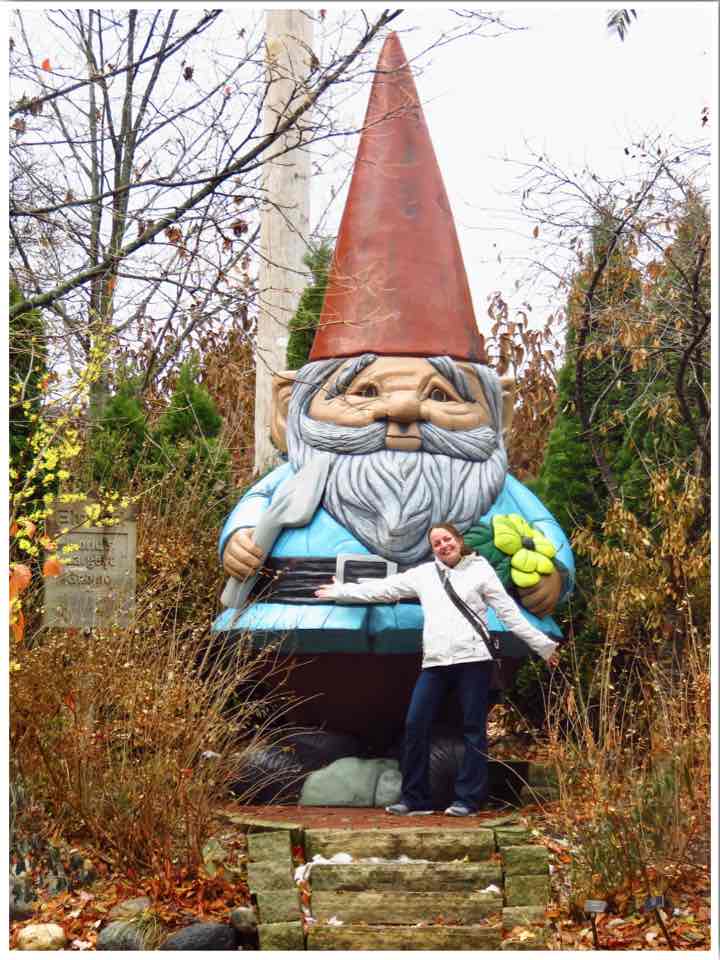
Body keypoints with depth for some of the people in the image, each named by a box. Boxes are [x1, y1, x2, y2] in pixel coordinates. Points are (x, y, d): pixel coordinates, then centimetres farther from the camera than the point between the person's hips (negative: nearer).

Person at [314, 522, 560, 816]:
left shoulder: (481, 570, 5)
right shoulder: (424, 574, 15)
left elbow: (509, 612, 5)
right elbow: (383, 589, 22)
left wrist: (543, 645, 2)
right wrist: (340, 591, 24)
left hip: (472, 659, -4)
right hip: (435, 662, 4)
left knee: (474, 728, 0)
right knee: (415, 725, -1)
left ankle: (468, 799, 4)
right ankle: (415, 799, 7)